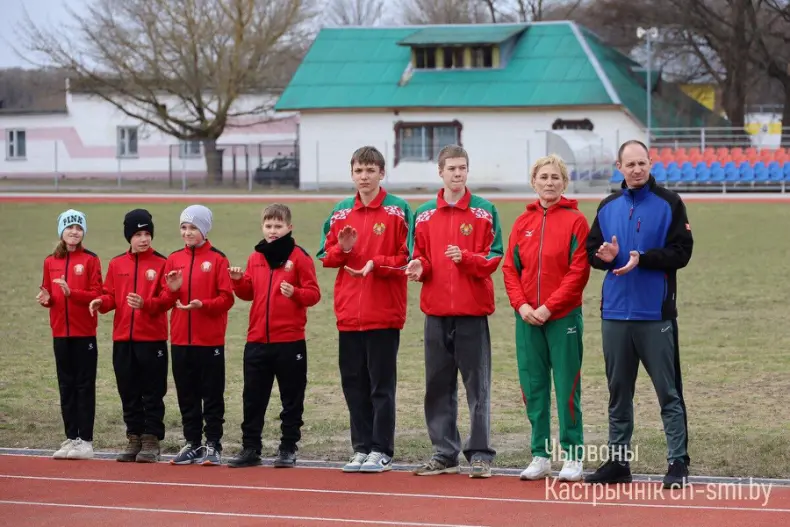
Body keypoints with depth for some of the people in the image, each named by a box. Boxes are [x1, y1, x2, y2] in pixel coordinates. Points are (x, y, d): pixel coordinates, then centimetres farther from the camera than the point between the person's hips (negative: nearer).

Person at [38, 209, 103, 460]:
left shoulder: (90, 260, -3)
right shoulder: (51, 261, 9)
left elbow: (96, 295, -8)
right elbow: (48, 293, 15)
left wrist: (71, 292, -22)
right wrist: (46, 298, -8)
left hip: (84, 333, -4)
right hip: (60, 333, 4)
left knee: (85, 386, -2)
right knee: (66, 387, 8)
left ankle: (85, 441, 0)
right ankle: (71, 439, 13)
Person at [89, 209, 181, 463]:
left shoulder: (162, 263, -2)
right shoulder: (116, 264, 10)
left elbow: (166, 300, -7)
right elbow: (111, 295, 9)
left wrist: (144, 304, -24)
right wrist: (101, 302, -13)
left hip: (152, 339, -4)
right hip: (122, 339, 4)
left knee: (152, 393, 0)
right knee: (129, 393, 9)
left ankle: (151, 440, 6)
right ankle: (134, 439, 17)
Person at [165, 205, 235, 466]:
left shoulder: (217, 259, -3)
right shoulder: (174, 259, 10)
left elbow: (227, 298, -7)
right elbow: (164, 296, 9)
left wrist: (203, 304, -22)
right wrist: (170, 292, -12)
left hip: (210, 339, -4)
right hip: (180, 339, 4)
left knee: (212, 394, 1)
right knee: (186, 395, 10)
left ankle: (213, 445, 8)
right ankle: (192, 444, 18)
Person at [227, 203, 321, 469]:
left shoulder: (299, 257, -4)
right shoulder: (255, 257, 10)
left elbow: (313, 294, -7)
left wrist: (295, 293, -25)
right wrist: (238, 281, -3)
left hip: (290, 341, -4)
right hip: (257, 341, 5)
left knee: (291, 397, 5)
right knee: (253, 398, 8)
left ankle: (288, 449, 12)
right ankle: (250, 448, 15)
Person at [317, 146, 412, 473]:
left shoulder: (398, 210, -3)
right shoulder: (341, 212, 11)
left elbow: (407, 257, -6)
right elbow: (325, 256, 14)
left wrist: (376, 264, -19)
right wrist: (342, 249, -6)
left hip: (384, 314, -5)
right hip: (348, 313, 5)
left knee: (382, 384, -1)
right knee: (353, 383, 8)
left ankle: (381, 452, 5)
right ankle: (361, 448, 16)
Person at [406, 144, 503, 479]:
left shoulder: (485, 212, 1)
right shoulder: (424, 214, 10)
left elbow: (493, 258, -3)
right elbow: (419, 257, 12)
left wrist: (465, 258, -20)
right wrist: (419, 267, -9)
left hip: (472, 311, -3)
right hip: (436, 311, 3)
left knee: (477, 385, -2)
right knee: (438, 385, 7)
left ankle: (480, 455, 2)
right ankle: (444, 453, 14)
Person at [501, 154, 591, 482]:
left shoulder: (575, 221, -3)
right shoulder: (522, 223, 10)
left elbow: (578, 271, -9)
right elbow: (510, 268, 9)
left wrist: (549, 307, -14)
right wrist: (521, 304, -6)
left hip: (563, 317, -4)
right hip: (527, 318, 4)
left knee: (567, 387, -1)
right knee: (533, 387, 6)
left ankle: (572, 457, 5)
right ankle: (540, 455, 14)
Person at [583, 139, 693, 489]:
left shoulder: (669, 204, -1)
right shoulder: (608, 207, 12)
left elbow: (681, 252, -7)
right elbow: (591, 251, 14)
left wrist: (642, 258, -18)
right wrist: (605, 256, -8)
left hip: (656, 313, -4)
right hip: (615, 313, 5)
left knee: (668, 391, -3)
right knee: (618, 392, 10)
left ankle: (678, 462, 0)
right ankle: (617, 461, 18)